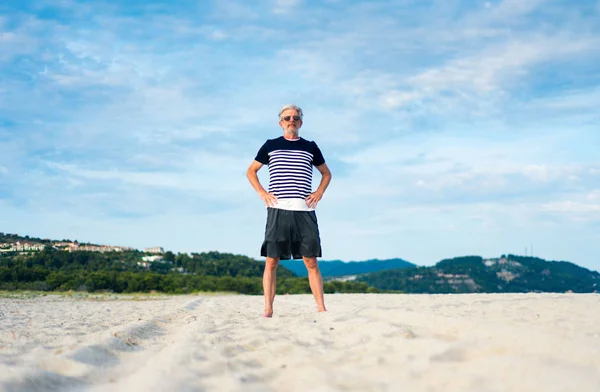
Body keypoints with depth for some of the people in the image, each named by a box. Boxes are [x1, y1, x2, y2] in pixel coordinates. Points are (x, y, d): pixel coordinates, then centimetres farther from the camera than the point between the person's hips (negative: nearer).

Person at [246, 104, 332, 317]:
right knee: (271, 262, -4)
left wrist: (319, 193, 9)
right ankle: (268, 309, -2)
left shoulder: (310, 147, 14)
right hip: (277, 210, -1)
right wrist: (262, 193, 4)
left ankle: (321, 307, -1)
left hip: (304, 211, 1)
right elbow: (251, 171, 19)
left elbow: (326, 173, 26)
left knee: (311, 262, -2)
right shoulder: (270, 146, 11)